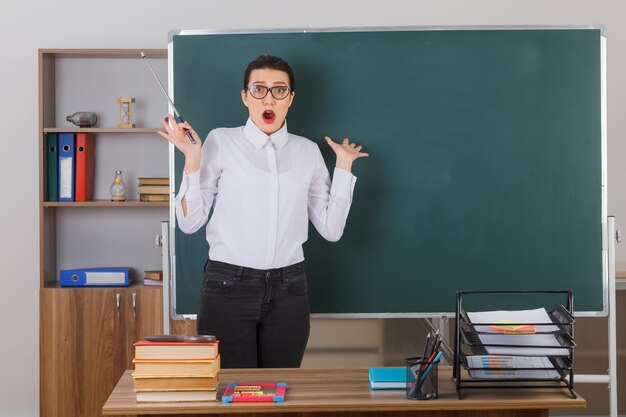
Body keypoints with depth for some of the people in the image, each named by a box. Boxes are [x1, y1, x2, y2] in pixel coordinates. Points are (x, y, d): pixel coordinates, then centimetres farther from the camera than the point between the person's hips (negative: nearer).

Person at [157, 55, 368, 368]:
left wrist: (343, 166, 4)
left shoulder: (307, 151, 8)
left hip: (287, 290, 3)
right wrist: (192, 160, -11)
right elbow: (189, 222, -2)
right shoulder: (220, 142, 0)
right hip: (228, 285, -2)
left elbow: (331, 229, 7)